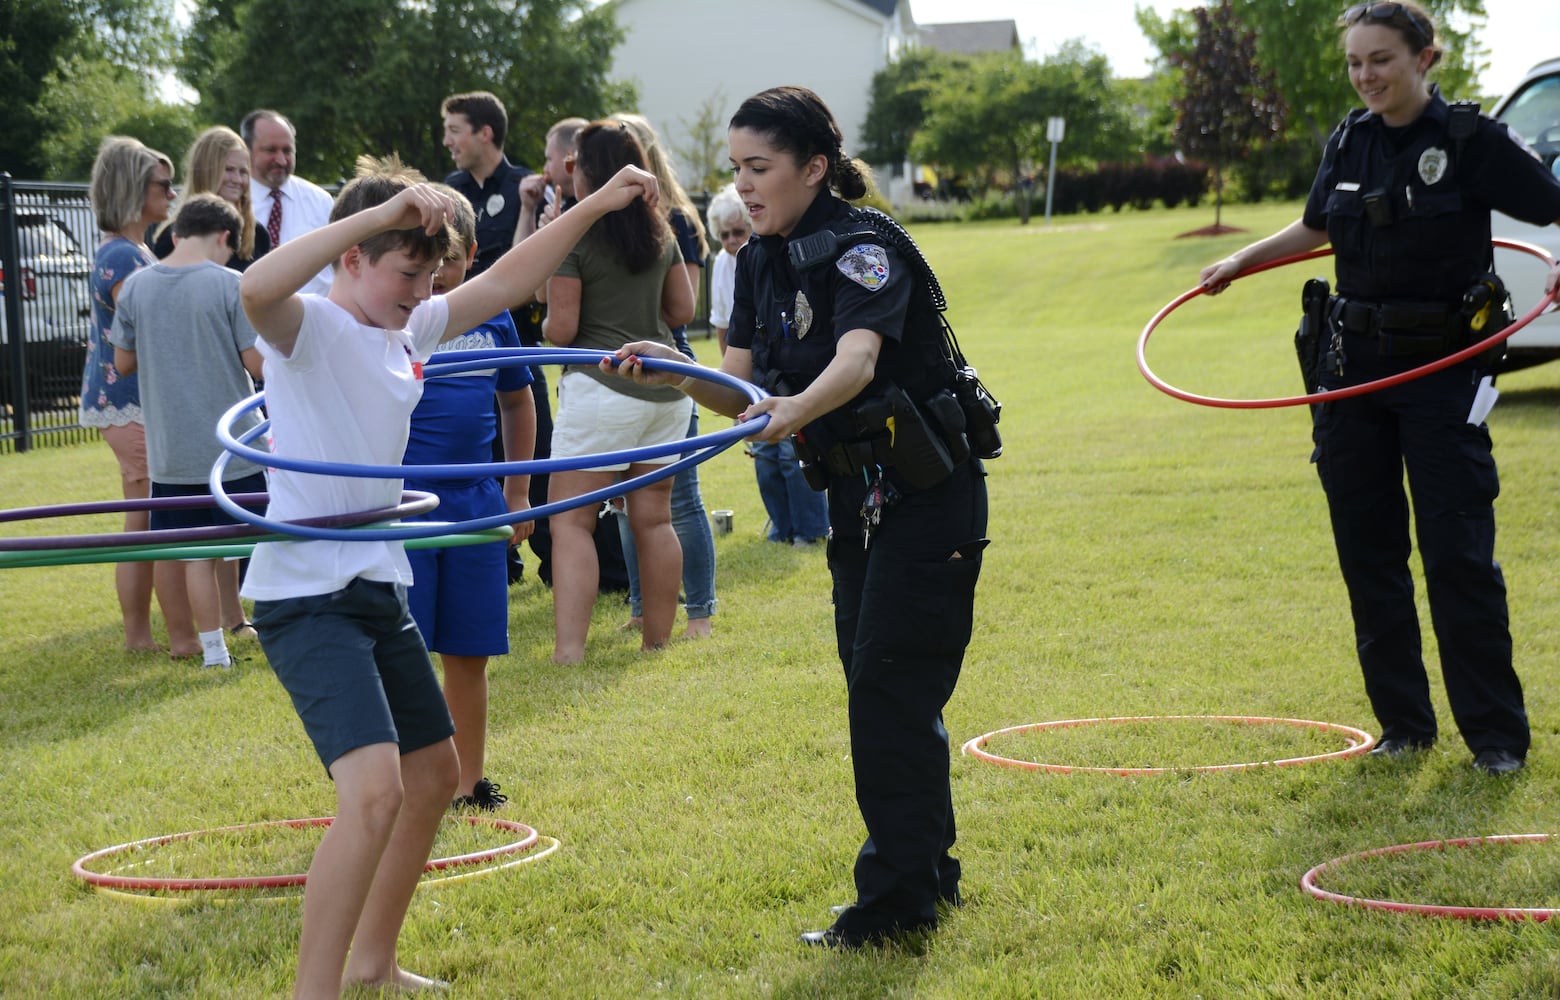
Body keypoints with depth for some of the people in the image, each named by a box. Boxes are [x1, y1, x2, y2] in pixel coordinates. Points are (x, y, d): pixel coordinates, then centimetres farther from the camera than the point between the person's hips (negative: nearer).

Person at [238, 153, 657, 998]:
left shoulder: (410, 331, 9)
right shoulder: (310, 328, -15)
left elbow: (502, 284, 18)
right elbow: (256, 288, -38)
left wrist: (595, 205, 13)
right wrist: (381, 209, -41)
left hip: (379, 588, 10)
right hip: (307, 596, -10)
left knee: (434, 776, 20)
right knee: (375, 789, -24)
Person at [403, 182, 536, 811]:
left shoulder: (493, 320, 9)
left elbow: (517, 402, 22)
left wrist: (517, 492, 21)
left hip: (475, 504, 4)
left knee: (470, 653, 10)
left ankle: (470, 782, 21)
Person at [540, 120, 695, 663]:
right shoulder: (661, 232, 9)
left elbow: (561, 329, -12)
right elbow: (683, 308, 15)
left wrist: (548, 324, 10)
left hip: (601, 388, -6)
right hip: (665, 385, 6)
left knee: (571, 520, -4)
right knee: (654, 518, 13)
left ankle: (569, 649, -14)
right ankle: (658, 639, 19)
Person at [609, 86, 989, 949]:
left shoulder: (864, 246, -21)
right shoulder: (761, 260, 4)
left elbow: (857, 359, -39)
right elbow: (739, 392, -1)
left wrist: (796, 410, -58)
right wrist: (676, 373, -20)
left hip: (929, 497, -8)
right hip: (859, 497, 8)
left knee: (891, 687, -9)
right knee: (878, 687, 13)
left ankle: (895, 899, -3)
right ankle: (929, 871, 26)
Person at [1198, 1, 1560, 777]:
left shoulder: (1471, 141, -8)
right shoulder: (1348, 143, 8)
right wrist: (1239, 261, 22)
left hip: (1442, 366, -5)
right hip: (1354, 364, 5)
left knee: (1458, 553, -7)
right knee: (1368, 551, 6)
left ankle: (1495, 733, 4)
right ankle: (1403, 723, 17)